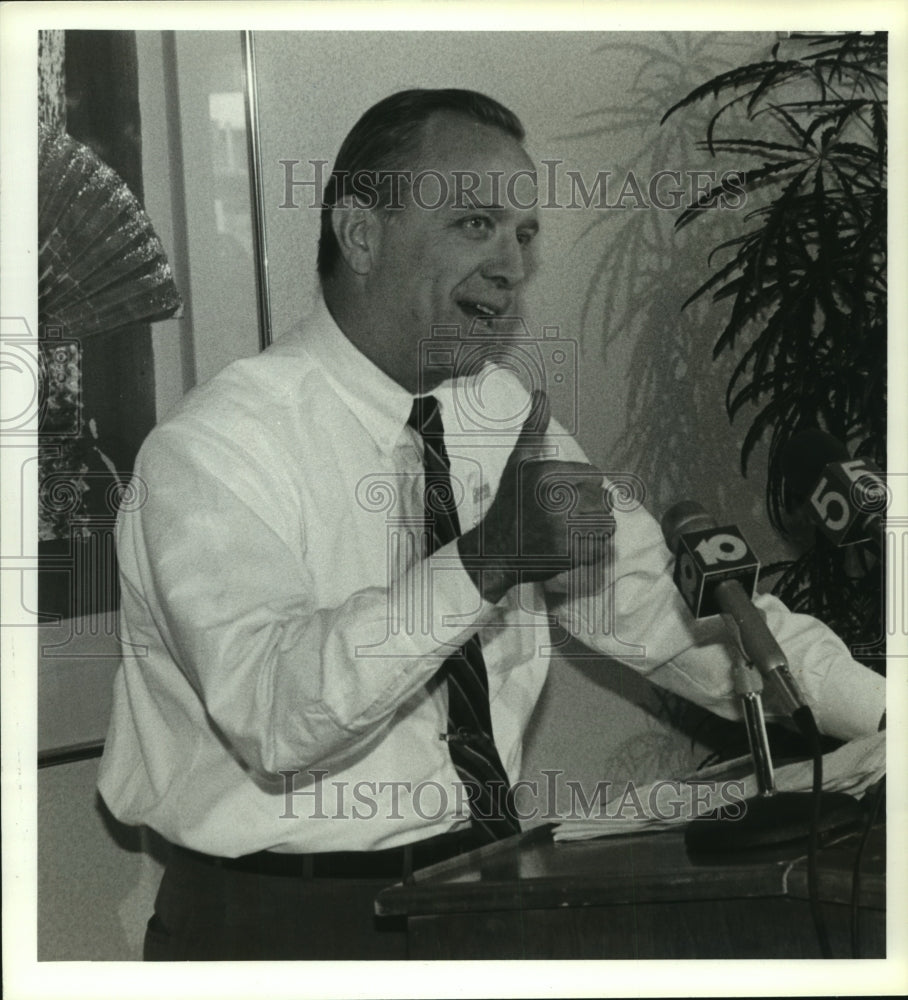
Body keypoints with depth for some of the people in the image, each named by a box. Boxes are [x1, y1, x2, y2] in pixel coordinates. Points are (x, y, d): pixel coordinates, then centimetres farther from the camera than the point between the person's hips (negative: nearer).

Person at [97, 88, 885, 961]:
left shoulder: (502, 414, 10)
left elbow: (655, 609, 6)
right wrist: (483, 560, -34)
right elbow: (273, 720, -26)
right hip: (280, 921, -6)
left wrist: (882, 709, -6)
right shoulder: (216, 447, -13)